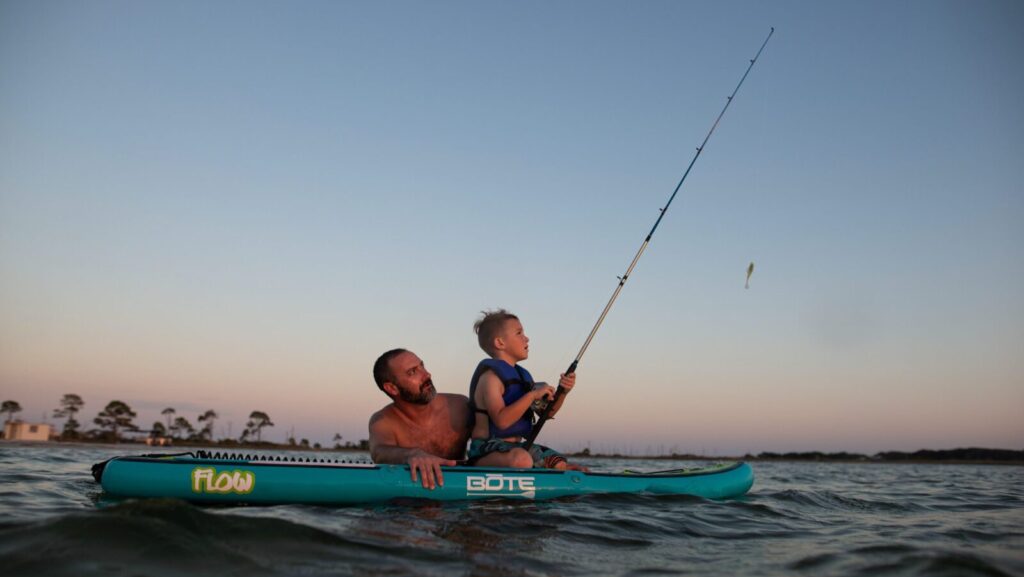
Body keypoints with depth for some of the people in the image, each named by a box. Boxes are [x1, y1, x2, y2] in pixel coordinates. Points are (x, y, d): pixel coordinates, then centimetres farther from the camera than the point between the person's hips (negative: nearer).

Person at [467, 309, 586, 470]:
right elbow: (501, 420, -25)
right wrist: (533, 394, -23)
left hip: (517, 446, 9)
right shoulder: (490, 375, -12)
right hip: (487, 450, -9)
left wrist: (562, 392, 1)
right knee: (521, 459, -38)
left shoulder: (522, 375, 15)